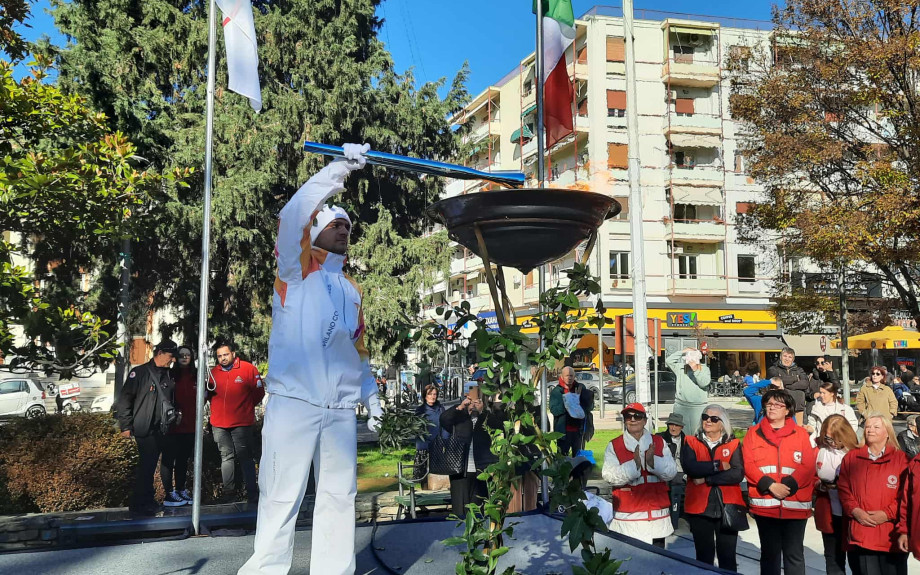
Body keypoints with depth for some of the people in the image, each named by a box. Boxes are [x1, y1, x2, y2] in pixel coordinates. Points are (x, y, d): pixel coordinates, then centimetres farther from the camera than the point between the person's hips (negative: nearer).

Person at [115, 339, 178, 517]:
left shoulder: (167, 375, 13)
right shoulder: (140, 372, -8)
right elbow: (124, 400, -9)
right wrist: (125, 426, -12)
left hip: (160, 429, 7)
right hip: (145, 429, -7)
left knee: (150, 465, 15)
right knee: (146, 466, -7)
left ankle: (148, 500, 24)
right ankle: (137, 505, 3)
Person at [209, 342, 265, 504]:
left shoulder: (248, 369, -3)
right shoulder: (214, 372, 9)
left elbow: (259, 392, 1)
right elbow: (210, 395, 17)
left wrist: (245, 406, 7)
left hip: (241, 423, -4)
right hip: (219, 424, 4)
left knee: (245, 457, -1)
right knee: (226, 457, 10)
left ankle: (252, 493, 3)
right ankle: (229, 492, 18)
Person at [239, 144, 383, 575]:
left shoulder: (352, 289, 19)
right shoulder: (295, 271, 4)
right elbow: (292, 218, -15)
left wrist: (371, 395, 15)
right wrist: (339, 171, -22)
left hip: (342, 411, 5)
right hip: (293, 403, -5)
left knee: (339, 497, 9)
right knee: (281, 497, -3)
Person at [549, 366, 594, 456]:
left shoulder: (580, 388, 7)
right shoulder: (556, 391, 0)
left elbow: (590, 405, 3)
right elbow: (553, 409, -11)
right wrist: (565, 405, -23)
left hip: (578, 430, 3)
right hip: (563, 430, -3)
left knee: (578, 456, 11)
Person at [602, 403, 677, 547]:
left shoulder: (659, 443, 8)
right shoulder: (614, 446, 0)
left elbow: (671, 473, 0)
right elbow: (609, 476, -12)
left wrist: (652, 461, -18)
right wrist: (634, 464, -24)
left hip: (657, 516, 3)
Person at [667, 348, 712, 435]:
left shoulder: (704, 369, 4)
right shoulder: (680, 368, 9)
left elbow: (704, 383, -11)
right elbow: (668, 361, -2)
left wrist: (695, 369, -21)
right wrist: (682, 351, -4)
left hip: (698, 408, -2)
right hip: (681, 406, 2)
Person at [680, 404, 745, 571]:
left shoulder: (733, 444, 5)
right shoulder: (691, 443, 5)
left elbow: (738, 474, -11)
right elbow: (690, 468, -13)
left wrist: (707, 479, -15)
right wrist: (719, 465, -13)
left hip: (727, 507, 0)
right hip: (700, 507, 0)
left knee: (728, 556, 5)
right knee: (704, 556, 9)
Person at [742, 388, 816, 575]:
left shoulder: (801, 433, 6)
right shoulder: (754, 433, 6)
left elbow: (808, 467, -4)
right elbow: (748, 465, -2)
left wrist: (788, 485, -16)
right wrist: (770, 485, -15)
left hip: (795, 504, -1)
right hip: (765, 504, 1)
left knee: (794, 554, 4)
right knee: (769, 553, 11)